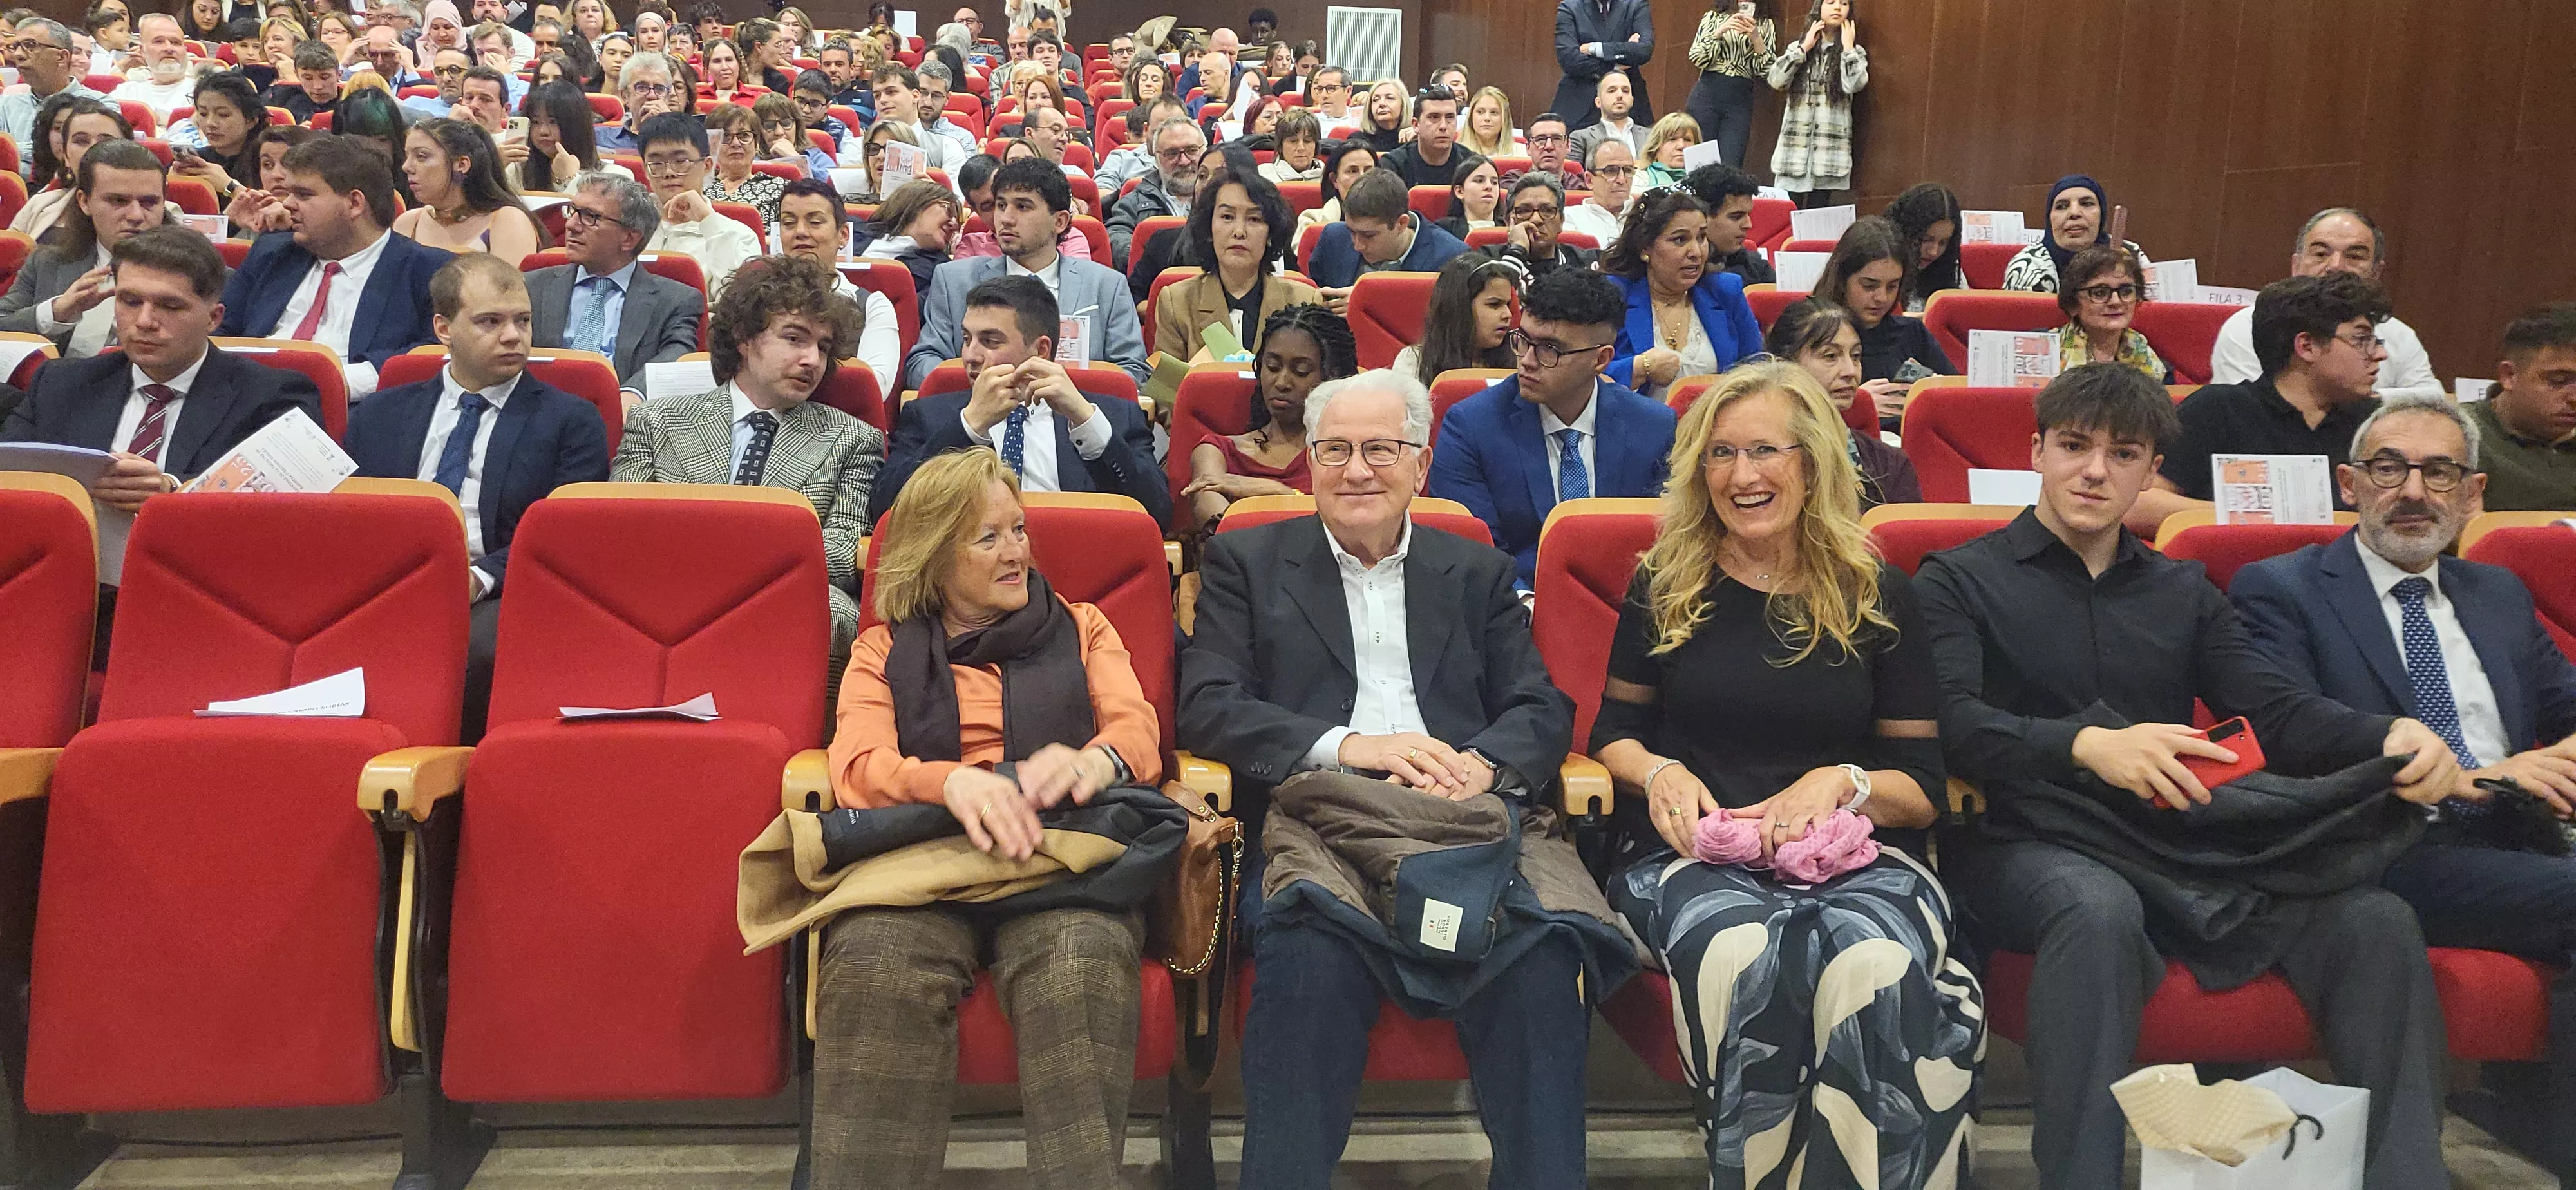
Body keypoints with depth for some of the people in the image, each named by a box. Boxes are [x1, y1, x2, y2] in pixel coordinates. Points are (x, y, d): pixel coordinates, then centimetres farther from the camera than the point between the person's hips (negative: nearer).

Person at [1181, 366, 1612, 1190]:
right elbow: (1206, 708, 4)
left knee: (1545, 958, -30)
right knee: (1313, 954, -35)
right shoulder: (1246, 561, 18)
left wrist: (1483, 762, -10)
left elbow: (1544, 711, 14)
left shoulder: (1477, 573, 24)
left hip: (1469, 819, 2)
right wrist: (1347, 747, -10)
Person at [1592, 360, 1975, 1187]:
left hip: (1851, 849, 0)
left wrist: (1840, 782, -12)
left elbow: (1921, 788, 9)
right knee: (1741, 958, -38)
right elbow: (1615, 728, 20)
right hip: (1694, 850, 0)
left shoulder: (1878, 597, 10)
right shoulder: (1665, 584, 13)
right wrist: (1658, 772, -3)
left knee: (1878, 968, -38)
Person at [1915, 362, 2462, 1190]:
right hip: (2025, 848, -5)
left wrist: (2392, 740, -12)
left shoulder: (2183, 592, 23)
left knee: (2374, 919, -18)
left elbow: (2274, 710, 10)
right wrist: (2087, 745, -29)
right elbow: (1951, 722, -10)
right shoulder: (1958, 582, 8)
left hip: (2178, 850, 5)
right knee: (2099, 908, -38)